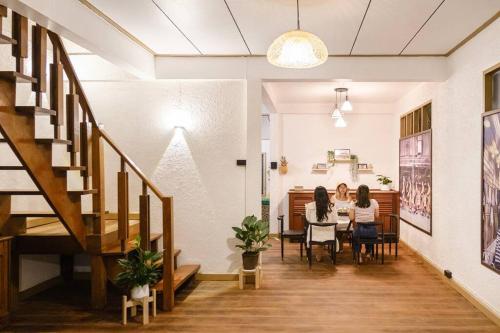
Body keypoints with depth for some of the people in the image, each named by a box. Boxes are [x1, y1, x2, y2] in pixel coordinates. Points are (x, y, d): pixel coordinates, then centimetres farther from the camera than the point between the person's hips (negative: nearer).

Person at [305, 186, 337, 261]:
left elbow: (308, 219, 3)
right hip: (328, 235, 0)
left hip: (314, 235, 0)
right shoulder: (330, 206, -10)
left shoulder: (310, 206, -11)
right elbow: (335, 221, -2)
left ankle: (320, 255, 45)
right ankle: (320, 255, 45)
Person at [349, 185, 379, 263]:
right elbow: (376, 215, 7)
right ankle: (368, 252, 46)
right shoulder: (374, 202, -5)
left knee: (354, 234, 35)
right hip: (372, 230, 1)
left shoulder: (354, 204, -8)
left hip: (359, 229, -1)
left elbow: (351, 217, -2)